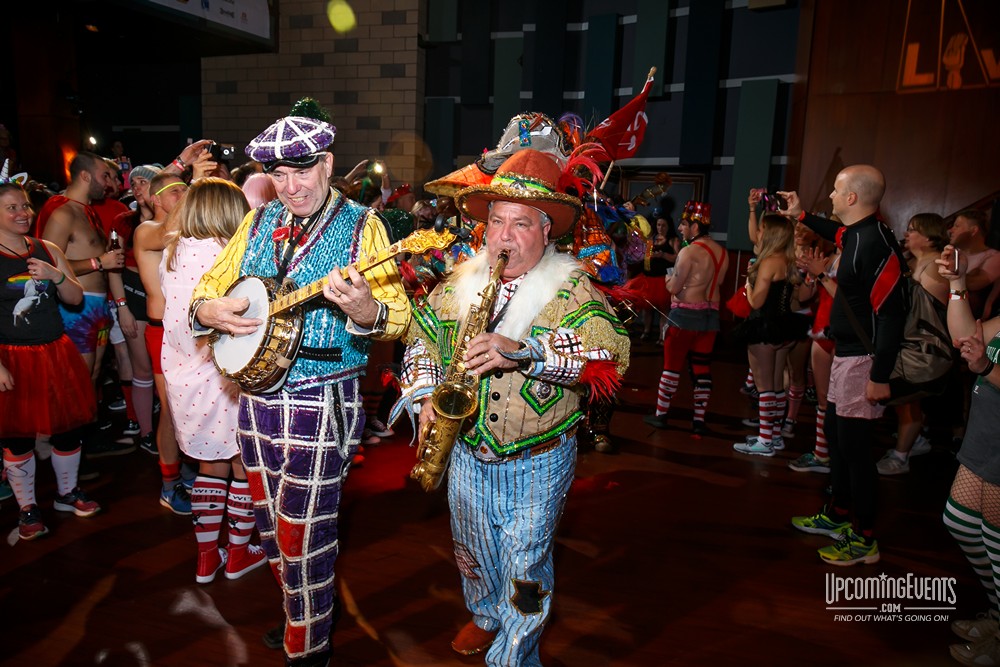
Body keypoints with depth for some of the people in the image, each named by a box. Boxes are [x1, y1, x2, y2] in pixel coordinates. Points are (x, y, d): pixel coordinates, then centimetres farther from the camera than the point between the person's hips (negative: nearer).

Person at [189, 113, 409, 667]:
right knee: (271, 527, 20)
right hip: (255, 394, 6)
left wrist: (366, 310, -36)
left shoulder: (361, 226, -8)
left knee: (304, 538, 3)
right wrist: (210, 311, -10)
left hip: (321, 405, -6)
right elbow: (207, 289, 13)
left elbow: (398, 315, -14)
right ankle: (297, 613, 45)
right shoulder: (258, 221, 8)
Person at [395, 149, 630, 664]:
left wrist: (523, 353, -36)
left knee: (525, 570, 7)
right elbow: (422, 335, 10)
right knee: (472, 553, 25)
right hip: (467, 452, 5)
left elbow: (610, 353, -27)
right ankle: (485, 616, 54)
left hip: (536, 463, -4)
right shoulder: (461, 281, 1)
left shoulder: (571, 287, -13)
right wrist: (426, 396, -6)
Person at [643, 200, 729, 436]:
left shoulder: (689, 252, -14)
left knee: (672, 365, 4)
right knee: (702, 367, 8)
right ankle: (700, 420, 11)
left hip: (685, 313, -6)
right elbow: (714, 283, 14)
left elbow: (674, 288, -13)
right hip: (711, 314, 6)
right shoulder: (722, 252, 9)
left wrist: (668, 278, 8)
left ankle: (660, 414, 13)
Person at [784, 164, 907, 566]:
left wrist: (880, 377, -25)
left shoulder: (876, 243, -22)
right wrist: (801, 215, 41)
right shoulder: (856, 235, 6)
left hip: (862, 360, -10)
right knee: (837, 435, 19)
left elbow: (892, 314, -25)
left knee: (854, 446, -1)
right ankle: (837, 516, 36)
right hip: (845, 355, 10)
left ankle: (864, 540, 15)